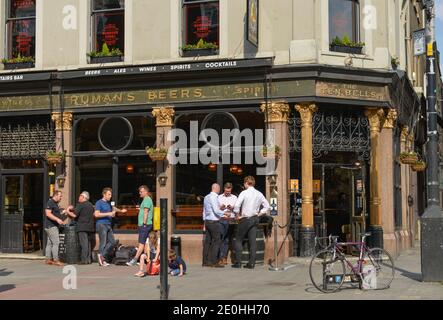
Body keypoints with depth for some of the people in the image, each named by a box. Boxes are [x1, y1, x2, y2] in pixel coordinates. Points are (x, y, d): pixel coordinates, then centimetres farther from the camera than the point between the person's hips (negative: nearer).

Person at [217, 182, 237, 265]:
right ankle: (220, 257, -5)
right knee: (220, 239, -7)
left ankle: (224, 257, 6)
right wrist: (221, 208, -10)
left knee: (227, 239, 0)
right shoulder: (219, 197, 13)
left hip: (231, 220, 1)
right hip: (221, 220, 0)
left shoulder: (234, 198, 14)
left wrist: (231, 208, -12)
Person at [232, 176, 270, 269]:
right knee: (252, 241, 6)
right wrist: (259, 213, 12)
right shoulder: (259, 194, 6)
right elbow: (267, 206, 11)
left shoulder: (244, 193, -10)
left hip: (245, 219, -5)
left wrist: (238, 215, -6)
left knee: (238, 240, 5)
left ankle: (238, 262, 1)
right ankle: (251, 263, 3)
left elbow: (237, 205, -19)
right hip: (255, 219, 5)